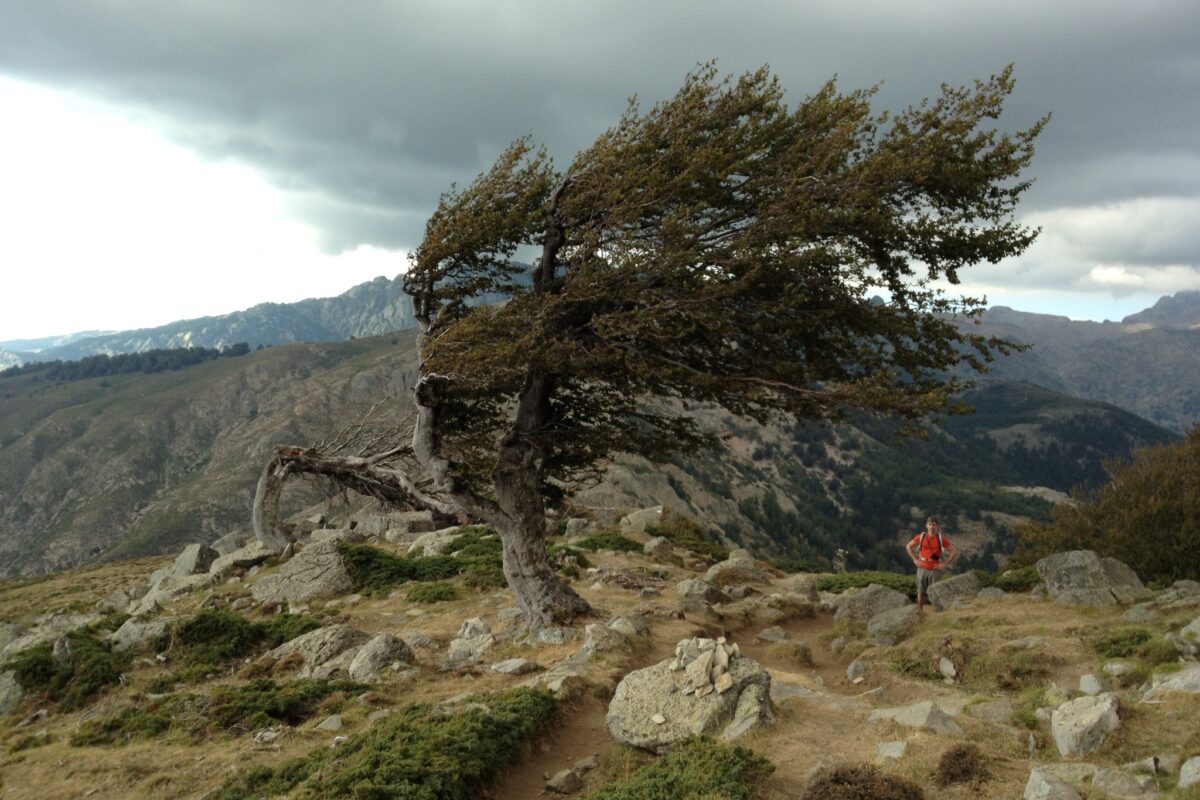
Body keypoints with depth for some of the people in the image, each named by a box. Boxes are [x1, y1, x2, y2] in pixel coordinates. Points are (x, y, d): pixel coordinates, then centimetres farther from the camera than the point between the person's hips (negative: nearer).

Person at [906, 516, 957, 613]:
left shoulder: (941, 539, -4)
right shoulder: (921, 537, 1)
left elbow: (954, 552, -2)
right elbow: (909, 546, 14)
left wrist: (945, 564, -6)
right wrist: (914, 559, 5)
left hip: (934, 569, -2)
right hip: (922, 568, 2)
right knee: (920, 592, 7)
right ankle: (920, 612, 17)